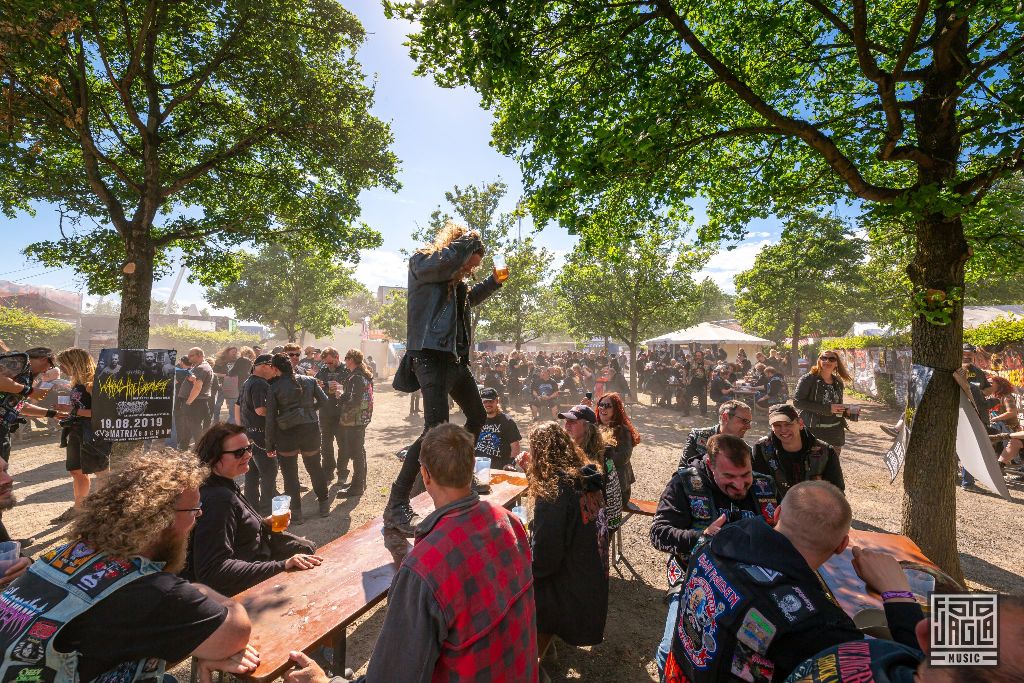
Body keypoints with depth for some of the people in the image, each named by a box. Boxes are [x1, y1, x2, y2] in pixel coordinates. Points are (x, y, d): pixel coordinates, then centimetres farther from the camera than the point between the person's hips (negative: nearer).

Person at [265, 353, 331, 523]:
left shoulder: (274, 388, -6)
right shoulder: (309, 380, 0)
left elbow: (271, 418, -6)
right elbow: (323, 400, 3)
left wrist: (270, 445, -1)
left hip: (286, 433, -3)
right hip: (311, 429, 3)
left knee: (289, 473, 12)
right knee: (315, 468, 20)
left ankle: (296, 512, 18)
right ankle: (324, 505, 31)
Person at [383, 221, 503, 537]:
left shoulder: (456, 280, 21)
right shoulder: (420, 261, -1)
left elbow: (469, 298, 41)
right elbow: (443, 262, -24)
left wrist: (494, 281, 29)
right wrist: (469, 239, -7)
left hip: (455, 358, 10)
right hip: (431, 355, -10)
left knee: (478, 417, 20)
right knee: (437, 428, -20)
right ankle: (396, 506, -12)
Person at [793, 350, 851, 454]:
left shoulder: (838, 383, 12)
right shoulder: (808, 379, -8)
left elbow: (838, 406, 24)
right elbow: (797, 402, -17)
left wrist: (846, 411, 1)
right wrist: (827, 408, -20)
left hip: (836, 432, 6)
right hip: (814, 431, -6)